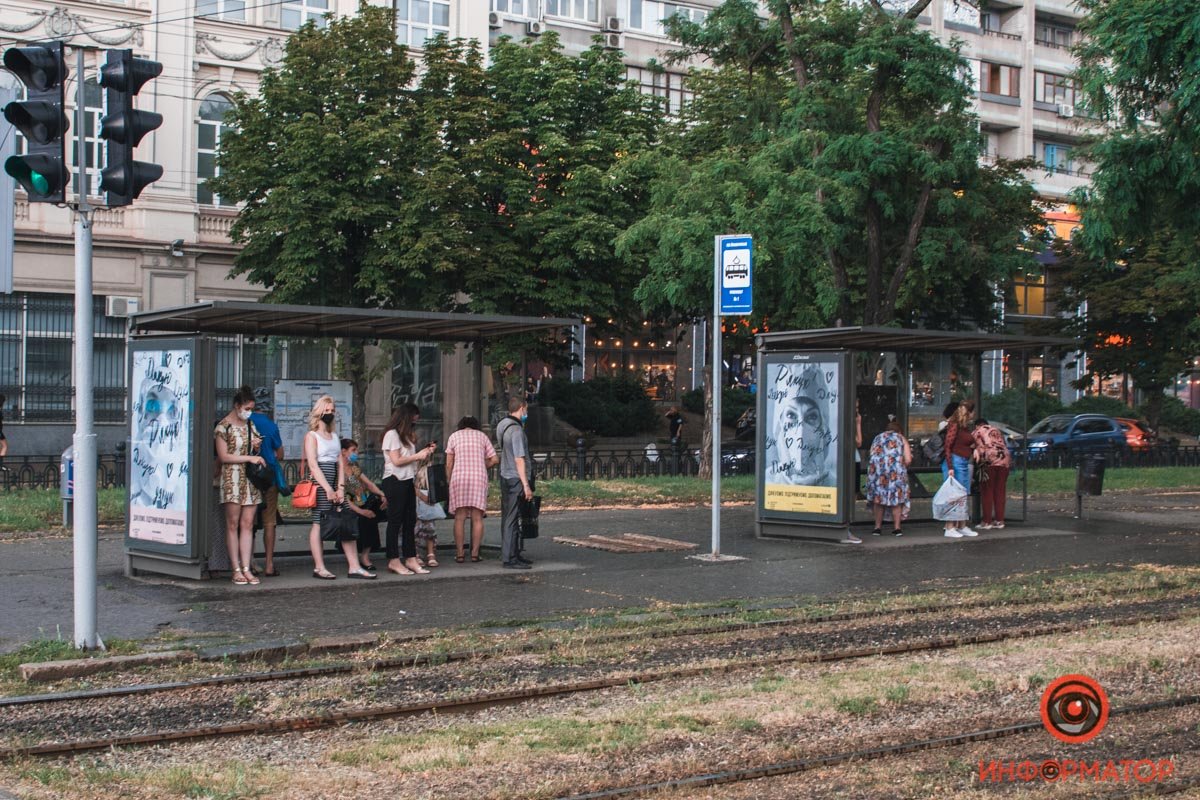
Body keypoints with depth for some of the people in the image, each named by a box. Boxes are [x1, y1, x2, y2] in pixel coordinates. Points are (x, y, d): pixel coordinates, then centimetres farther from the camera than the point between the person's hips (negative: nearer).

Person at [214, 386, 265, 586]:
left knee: (248, 524, 1)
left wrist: (256, 447, 2)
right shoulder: (223, 426, -4)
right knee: (233, 524, -4)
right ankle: (236, 569, -3)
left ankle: (246, 568, 1)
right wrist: (249, 458, -13)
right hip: (231, 478, -6)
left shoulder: (250, 425, 16)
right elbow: (223, 457, -9)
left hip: (250, 478, 6)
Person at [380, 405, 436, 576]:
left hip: (407, 481, 9)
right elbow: (396, 461, -15)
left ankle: (410, 559, 10)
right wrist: (418, 456, -9)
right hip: (395, 481, -9)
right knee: (395, 521, -5)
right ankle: (394, 561, -1)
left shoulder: (405, 436, 20)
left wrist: (426, 451, 8)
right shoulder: (391, 434, -9)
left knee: (410, 521, 7)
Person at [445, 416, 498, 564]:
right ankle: (475, 553, -1)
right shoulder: (482, 436, 13)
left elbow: (449, 464, 6)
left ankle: (459, 554, -1)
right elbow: (495, 459, 7)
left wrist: (449, 480, 15)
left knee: (460, 518, 1)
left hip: (459, 477, 0)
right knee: (477, 518, 2)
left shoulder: (454, 436, 11)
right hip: (479, 477, 0)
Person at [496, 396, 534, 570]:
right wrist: (526, 485, -19)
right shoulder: (516, 430, -17)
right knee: (513, 519, -7)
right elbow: (519, 459, -20)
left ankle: (512, 554, 22)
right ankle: (509, 558, -6)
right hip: (515, 480, -10)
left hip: (505, 477, 10)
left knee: (508, 517, 14)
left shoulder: (503, 426, 12)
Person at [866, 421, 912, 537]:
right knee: (897, 498, 8)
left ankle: (878, 527, 13)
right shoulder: (901, 438, 19)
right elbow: (908, 460, 7)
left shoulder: (878, 438, 26)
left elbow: (872, 456, 15)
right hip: (895, 469, -2)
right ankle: (897, 527, 8)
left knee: (878, 497, 11)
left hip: (876, 467, 2)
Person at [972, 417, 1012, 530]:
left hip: (989, 461, -4)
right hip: (1004, 461, 4)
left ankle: (987, 522, 0)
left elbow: (979, 446, -2)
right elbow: (1005, 445, 23)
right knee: (1000, 491, 9)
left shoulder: (976, 433, 15)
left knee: (987, 492, 1)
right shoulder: (996, 430, 28)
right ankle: (999, 521, 10)